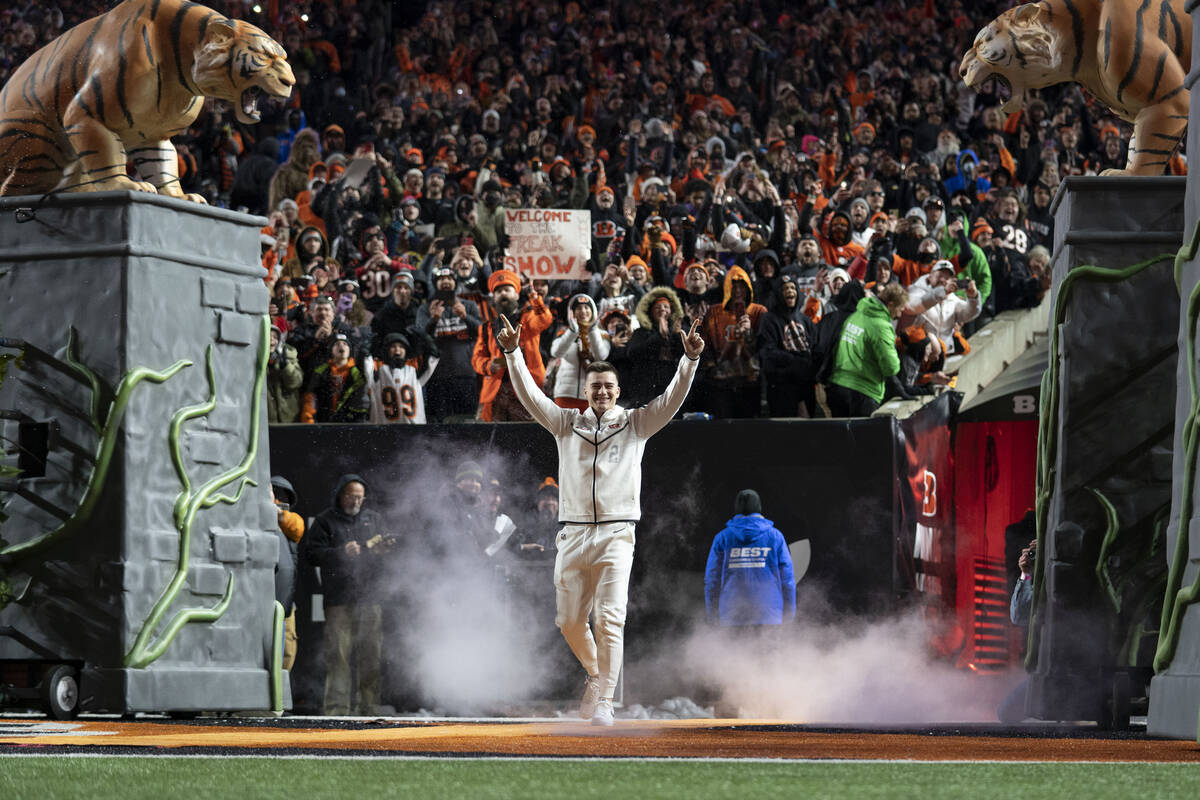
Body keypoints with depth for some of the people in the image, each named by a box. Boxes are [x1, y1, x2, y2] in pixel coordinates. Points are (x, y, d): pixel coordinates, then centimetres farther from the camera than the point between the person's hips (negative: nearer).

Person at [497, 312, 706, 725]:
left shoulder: (635, 424, 7)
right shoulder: (567, 424, 11)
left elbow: (673, 397, -4)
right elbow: (530, 394, 2)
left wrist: (690, 359, -19)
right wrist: (513, 353, -11)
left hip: (616, 534, -3)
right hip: (573, 534, 3)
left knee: (610, 619, -13)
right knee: (569, 621, 7)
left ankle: (604, 701, -11)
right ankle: (596, 673, 34)